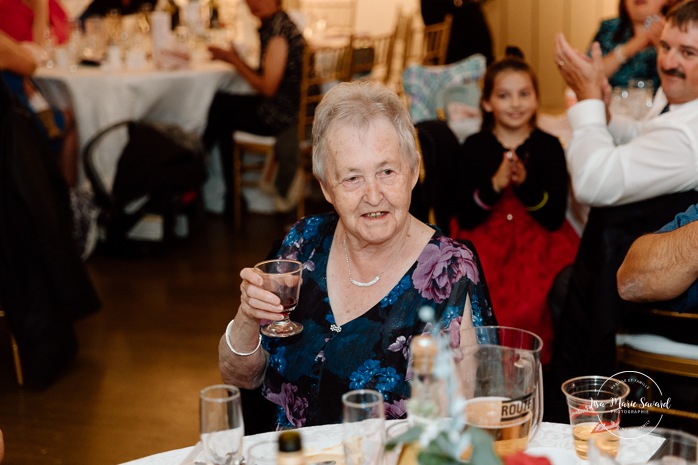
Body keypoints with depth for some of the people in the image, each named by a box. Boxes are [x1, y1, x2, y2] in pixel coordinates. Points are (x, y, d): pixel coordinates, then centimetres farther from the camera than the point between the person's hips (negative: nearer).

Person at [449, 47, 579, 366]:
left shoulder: (549, 147, 5)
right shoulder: (474, 148, 6)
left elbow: (555, 218, -3)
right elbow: (465, 218, -1)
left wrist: (525, 183, -18)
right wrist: (494, 185, -17)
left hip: (538, 247, 0)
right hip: (484, 244, 1)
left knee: (532, 304, -29)